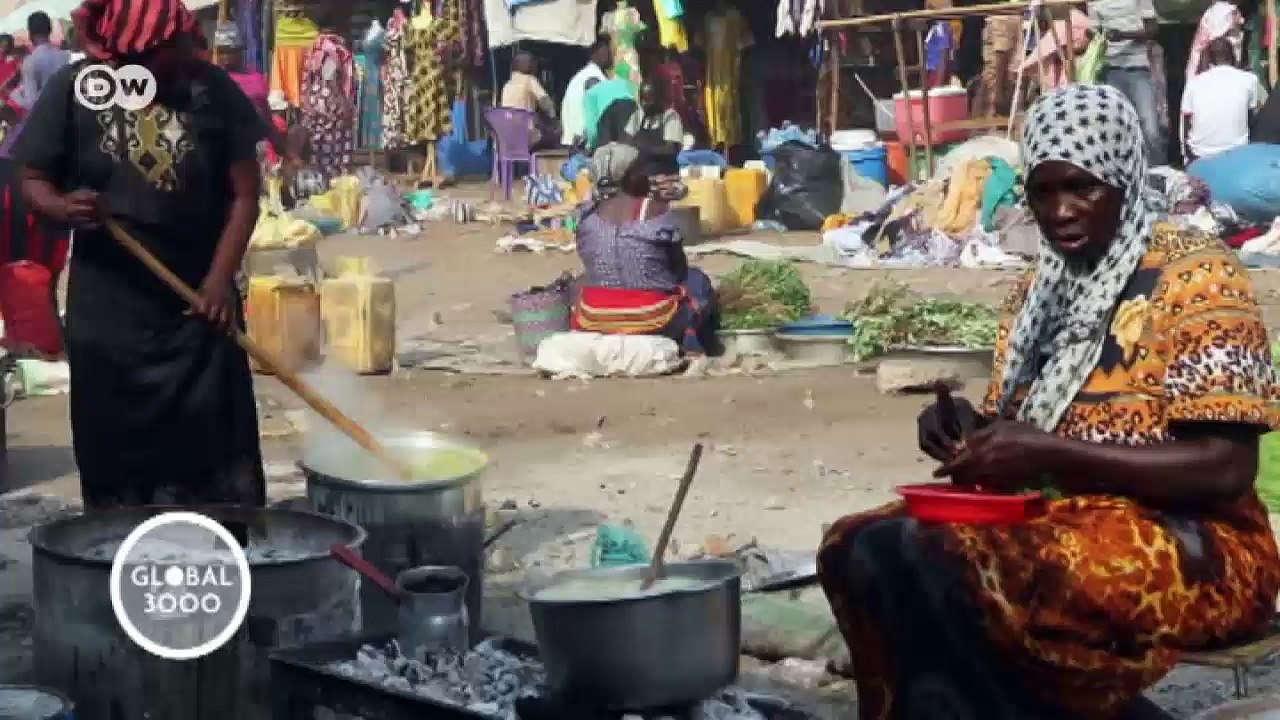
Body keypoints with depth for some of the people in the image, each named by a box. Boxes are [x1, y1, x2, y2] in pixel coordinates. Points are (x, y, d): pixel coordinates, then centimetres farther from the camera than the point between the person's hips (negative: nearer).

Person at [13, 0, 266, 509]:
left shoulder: (213, 89, -4)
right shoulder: (73, 89, -5)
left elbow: (244, 191, -1)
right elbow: (33, 179, 2)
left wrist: (221, 277, -11)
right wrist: (63, 207, -21)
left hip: (198, 300, 0)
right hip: (107, 304, 0)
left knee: (214, 454, 3)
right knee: (115, 450, 6)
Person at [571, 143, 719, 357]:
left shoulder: (587, 213, 1)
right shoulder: (656, 211, -10)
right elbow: (680, 268, 1)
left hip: (594, 320, 3)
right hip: (650, 320, -3)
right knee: (696, 281, 23)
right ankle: (692, 348, 23)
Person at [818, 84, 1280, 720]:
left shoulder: (1195, 276, -8)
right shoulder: (1040, 293, 14)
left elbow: (1227, 470, -16)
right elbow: (1015, 437, 19)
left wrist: (1051, 453, -22)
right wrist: (968, 430, -5)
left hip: (1189, 549, -7)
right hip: (1054, 525, 7)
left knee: (938, 562, -29)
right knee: (858, 550, -15)